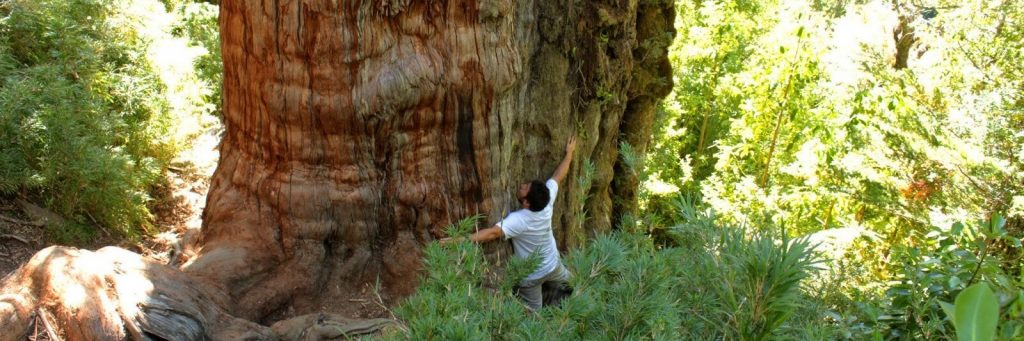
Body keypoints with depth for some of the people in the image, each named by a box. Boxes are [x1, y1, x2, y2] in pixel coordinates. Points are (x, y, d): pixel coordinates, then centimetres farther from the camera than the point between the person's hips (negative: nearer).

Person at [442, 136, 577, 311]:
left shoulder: (518, 220, -41)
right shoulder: (547, 201, -27)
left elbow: (492, 233, -51)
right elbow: (558, 176, -13)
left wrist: (459, 240, -55)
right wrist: (569, 153, 2)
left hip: (531, 276, -6)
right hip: (552, 265, 6)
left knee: (533, 312, 13)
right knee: (570, 283, 37)